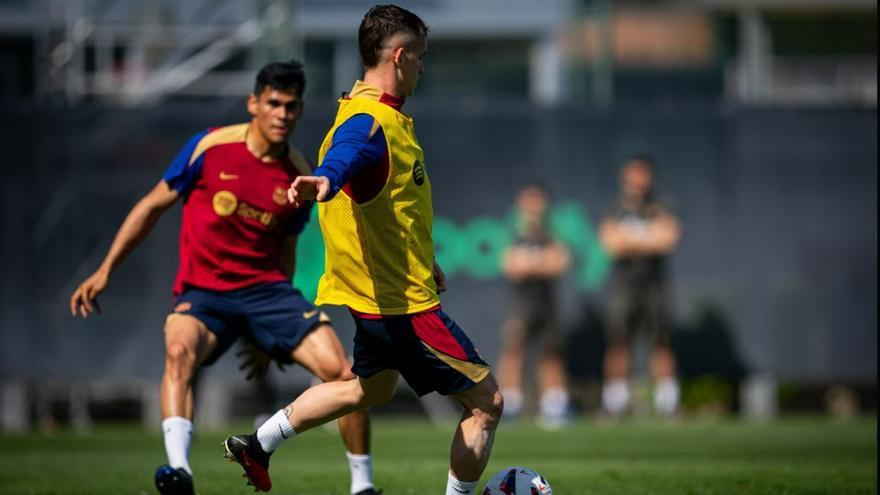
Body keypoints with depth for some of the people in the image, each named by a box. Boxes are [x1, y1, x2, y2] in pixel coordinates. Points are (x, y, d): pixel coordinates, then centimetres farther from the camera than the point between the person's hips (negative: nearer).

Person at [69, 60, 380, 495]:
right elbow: (153, 205, 5)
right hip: (203, 291, -3)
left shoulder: (300, 176, 4)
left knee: (341, 372, -14)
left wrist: (272, 336, 21)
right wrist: (104, 270, 1)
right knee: (180, 350, -36)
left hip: (267, 287, 3)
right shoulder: (211, 148, -5)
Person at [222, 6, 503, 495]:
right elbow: (344, 156, -47)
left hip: (383, 290, 11)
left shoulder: (383, 115, 10)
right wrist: (323, 181, -69)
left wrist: (425, 261, 32)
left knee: (372, 388, 31)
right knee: (487, 402, -3)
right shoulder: (368, 123, -23)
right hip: (403, 303, -11)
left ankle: (257, 445, 33)